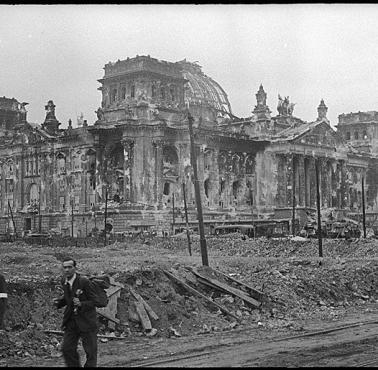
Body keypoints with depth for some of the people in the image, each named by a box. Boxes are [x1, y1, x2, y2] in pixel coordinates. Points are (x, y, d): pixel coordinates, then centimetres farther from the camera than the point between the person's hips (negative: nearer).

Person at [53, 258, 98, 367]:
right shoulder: (64, 281, 2)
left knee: (90, 351, 2)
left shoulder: (84, 281, -18)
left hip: (86, 321, -5)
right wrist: (59, 301, -1)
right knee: (67, 349, 2)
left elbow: (94, 301, -13)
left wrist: (81, 304, -30)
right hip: (71, 320, 6)